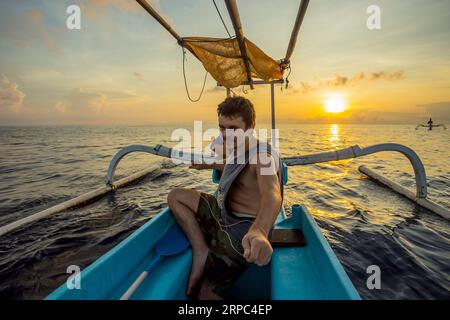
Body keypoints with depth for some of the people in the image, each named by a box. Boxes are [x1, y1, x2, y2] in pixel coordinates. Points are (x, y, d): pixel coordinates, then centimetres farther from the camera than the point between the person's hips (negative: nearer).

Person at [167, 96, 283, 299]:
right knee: (176, 196, 0)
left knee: (207, 294, -13)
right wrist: (208, 165, 38)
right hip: (223, 214, 9)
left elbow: (272, 194, -45)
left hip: (244, 230, -8)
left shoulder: (261, 156, -23)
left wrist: (259, 231, -66)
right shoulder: (236, 148, 4)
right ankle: (201, 250, -9)